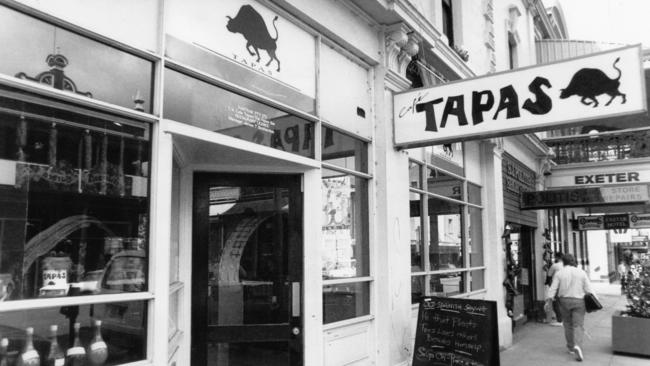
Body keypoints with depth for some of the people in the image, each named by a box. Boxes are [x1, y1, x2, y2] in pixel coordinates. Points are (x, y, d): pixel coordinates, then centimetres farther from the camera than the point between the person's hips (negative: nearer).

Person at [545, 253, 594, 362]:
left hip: (564, 301, 1)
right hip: (579, 301, -1)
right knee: (578, 325, 0)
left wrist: (548, 301, -5)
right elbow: (588, 289, 0)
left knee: (568, 324, 14)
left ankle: (570, 347, 23)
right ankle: (577, 346, -20)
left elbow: (553, 288, -7)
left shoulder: (559, 273, -1)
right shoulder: (581, 272, 1)